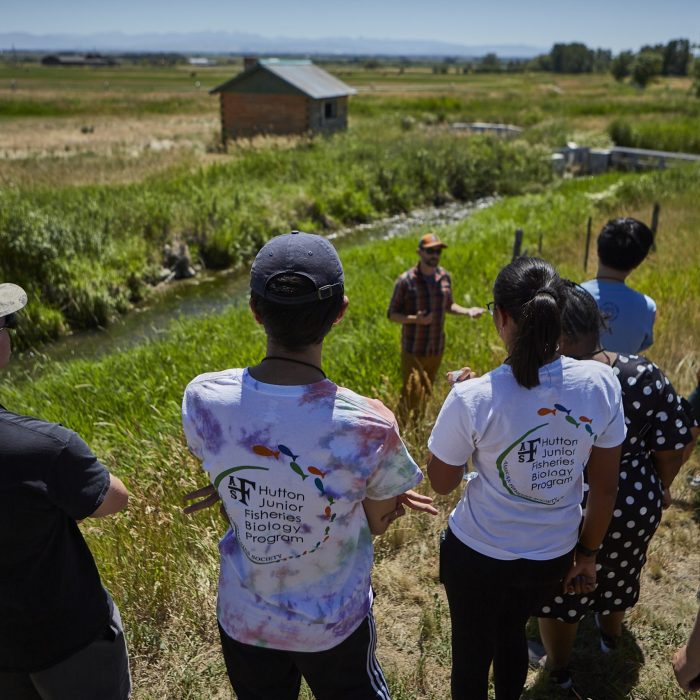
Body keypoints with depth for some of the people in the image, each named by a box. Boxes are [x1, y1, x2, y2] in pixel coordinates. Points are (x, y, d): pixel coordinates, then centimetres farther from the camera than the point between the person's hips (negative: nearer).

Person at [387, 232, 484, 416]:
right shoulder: (406, 281, -12)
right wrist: (415, 319, -24)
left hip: (437, 349, 5)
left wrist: (468, 311, -2)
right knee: (412, 393, -7)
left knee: (427, 392, 16)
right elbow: (392, 314, -8)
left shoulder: (444, 277, 2)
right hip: (413, 350, -4)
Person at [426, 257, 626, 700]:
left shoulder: (472, 399, -28)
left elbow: (441, 482, -10)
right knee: (512, 630, 32)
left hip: (479, 555, -3)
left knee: (472, 651, 23)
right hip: (554, 556, 4)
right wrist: (588, 553, 10)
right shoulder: (601, 383, -17)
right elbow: (606, 486, -6)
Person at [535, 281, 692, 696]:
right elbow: (676, 442, -8)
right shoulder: (644, 374, -18)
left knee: (559, 588, 22)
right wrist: (660, 488, 8)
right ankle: (611, 636, 61)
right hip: (633, 506, 4)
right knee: (618, 573, 33)